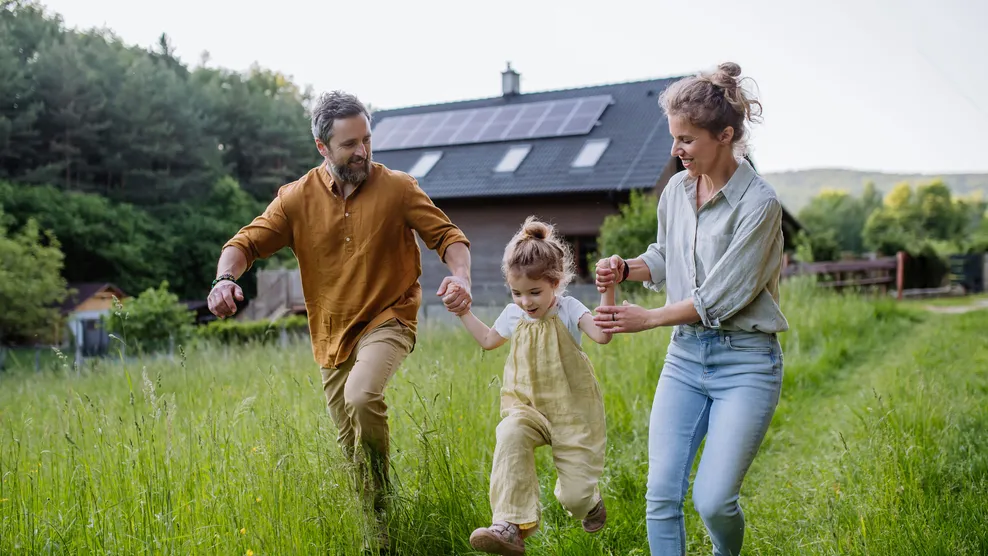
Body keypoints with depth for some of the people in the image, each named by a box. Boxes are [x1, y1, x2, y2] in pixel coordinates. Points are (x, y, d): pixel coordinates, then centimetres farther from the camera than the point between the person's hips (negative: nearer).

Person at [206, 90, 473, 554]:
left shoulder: (398, 188, -6)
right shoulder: (297, 198, -2)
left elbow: (447, 235, -5)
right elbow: (248, 241, -4)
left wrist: (460, 276, -26)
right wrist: (225, 277, -26)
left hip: (387, 320, -3)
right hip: (332, 336, 4)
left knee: (362, 397, -32)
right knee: (351, 443, 12)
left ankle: (380, 502, -10)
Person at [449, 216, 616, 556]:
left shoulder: (568, 309, -10)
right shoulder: (513, 315, 4)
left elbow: (602, 335, -28)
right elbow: (488, 341, 24)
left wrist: (607, 290, -35)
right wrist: (463, 312, 18)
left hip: (570, 410, -3)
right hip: (527, 407, 3)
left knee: (575, 495, -3)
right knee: (510, 436, -34)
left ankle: (589, 502, 39)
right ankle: (511, 527, -35)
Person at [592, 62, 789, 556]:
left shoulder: (758, 204, -15)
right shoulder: (676, 190, 5)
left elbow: (720, 297, -16)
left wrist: (646, 319, -10)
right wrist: (627, 268, 0)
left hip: (745, 361, -5)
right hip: (684, 355, 6)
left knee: (713, 500, -7)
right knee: (661, 494, -2)